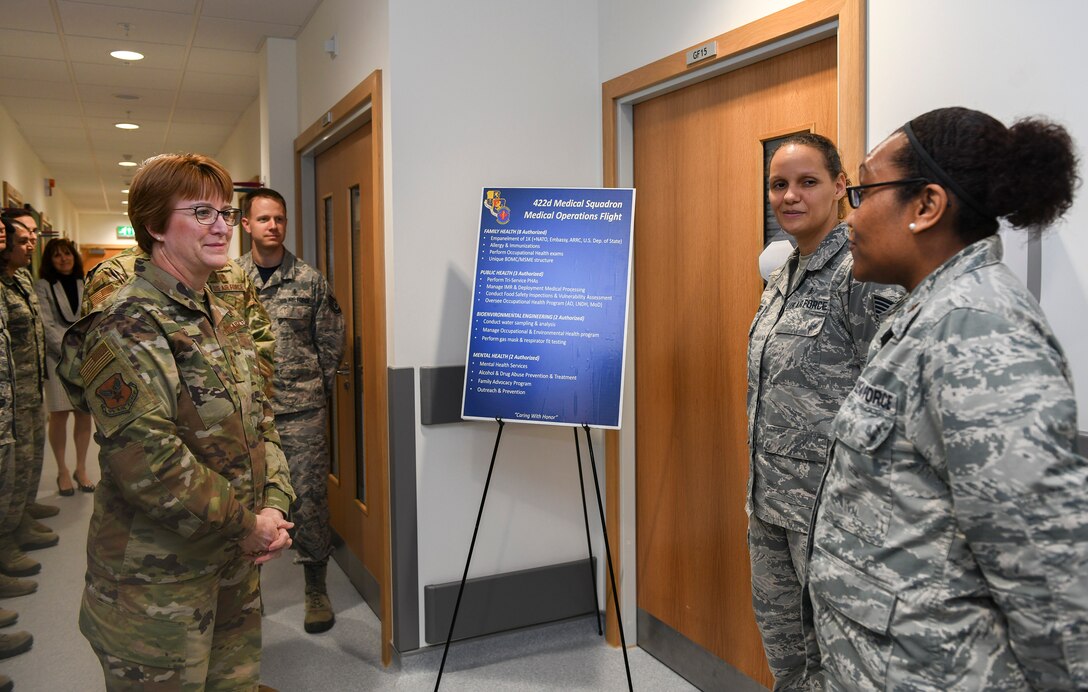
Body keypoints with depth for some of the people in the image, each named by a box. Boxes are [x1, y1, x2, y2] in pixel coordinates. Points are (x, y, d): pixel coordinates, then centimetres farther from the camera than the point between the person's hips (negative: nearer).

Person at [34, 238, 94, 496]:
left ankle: (81, 469, 12)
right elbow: (47, 326, -5)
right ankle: (62, 471, 9)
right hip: (58, 357, -3)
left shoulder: (85, 285, 12)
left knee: (84, 413, 3)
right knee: (60, 414, -2)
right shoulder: (43, 286, 0)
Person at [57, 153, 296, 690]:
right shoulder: (125, 328, -17)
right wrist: (246, 525, -17)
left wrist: (273, 508, -3)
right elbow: (147, 462, -26)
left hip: (236, 564, 8)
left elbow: (259, 421, 11)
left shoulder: (224, 319, 10)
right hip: (158, 578, -8)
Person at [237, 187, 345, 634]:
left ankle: (317, 591, 16)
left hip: (302, 411, -1)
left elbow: (331, 341, 4)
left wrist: (317, 391, 4)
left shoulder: (310, 281, 0)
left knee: (310, 496, 2)